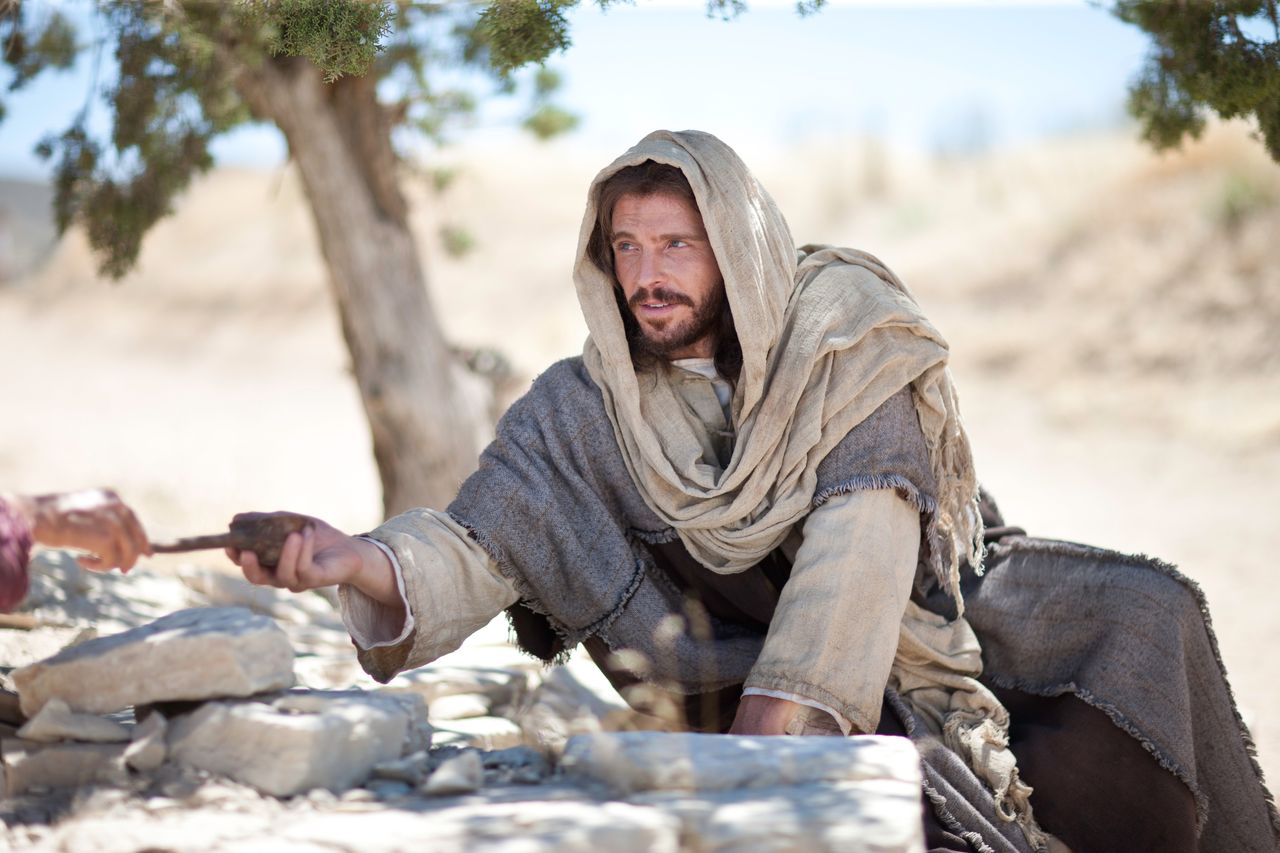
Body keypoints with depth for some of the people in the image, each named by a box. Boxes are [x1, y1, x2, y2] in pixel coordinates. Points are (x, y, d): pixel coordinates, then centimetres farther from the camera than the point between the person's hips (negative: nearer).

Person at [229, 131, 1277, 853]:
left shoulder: (845, 331, -12)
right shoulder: (581, 414, -6)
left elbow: (866, 526, -23)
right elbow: (476, 549, -14)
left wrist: (784, 703, -35)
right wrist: (357, 563, -36)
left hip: (932, 605, 0)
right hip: (758, 658, 0)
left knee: (1136, 618, -21)